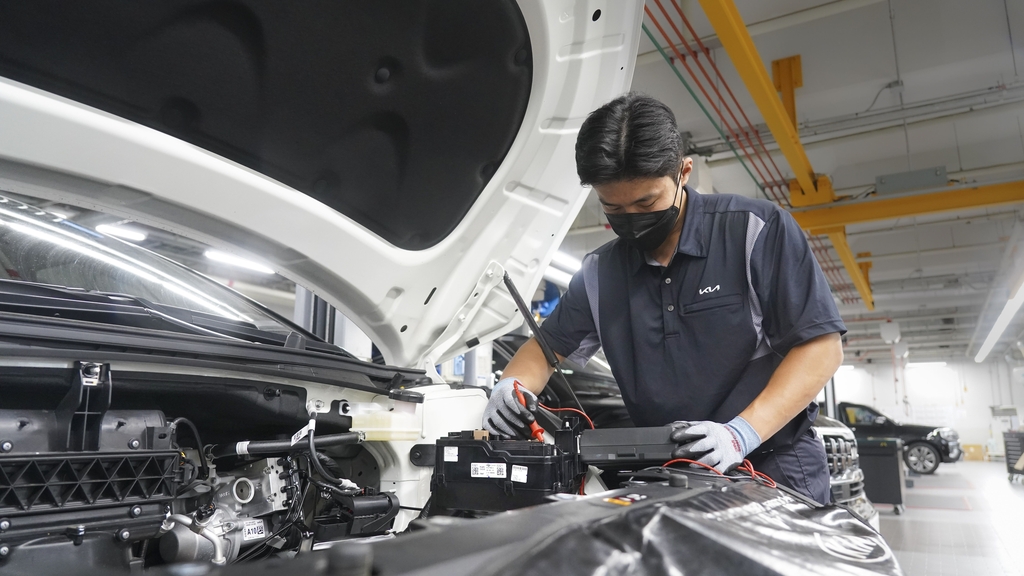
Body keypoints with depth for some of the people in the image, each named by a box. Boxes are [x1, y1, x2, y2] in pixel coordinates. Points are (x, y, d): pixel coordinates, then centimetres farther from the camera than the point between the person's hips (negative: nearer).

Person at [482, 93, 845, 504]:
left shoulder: (757, 230, -9)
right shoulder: (599, 273, 4)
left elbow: (822, 345, -11)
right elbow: (547, 346, 14)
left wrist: (741, 433, -22)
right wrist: (511, 387, -9)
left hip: (774, 469, -3)